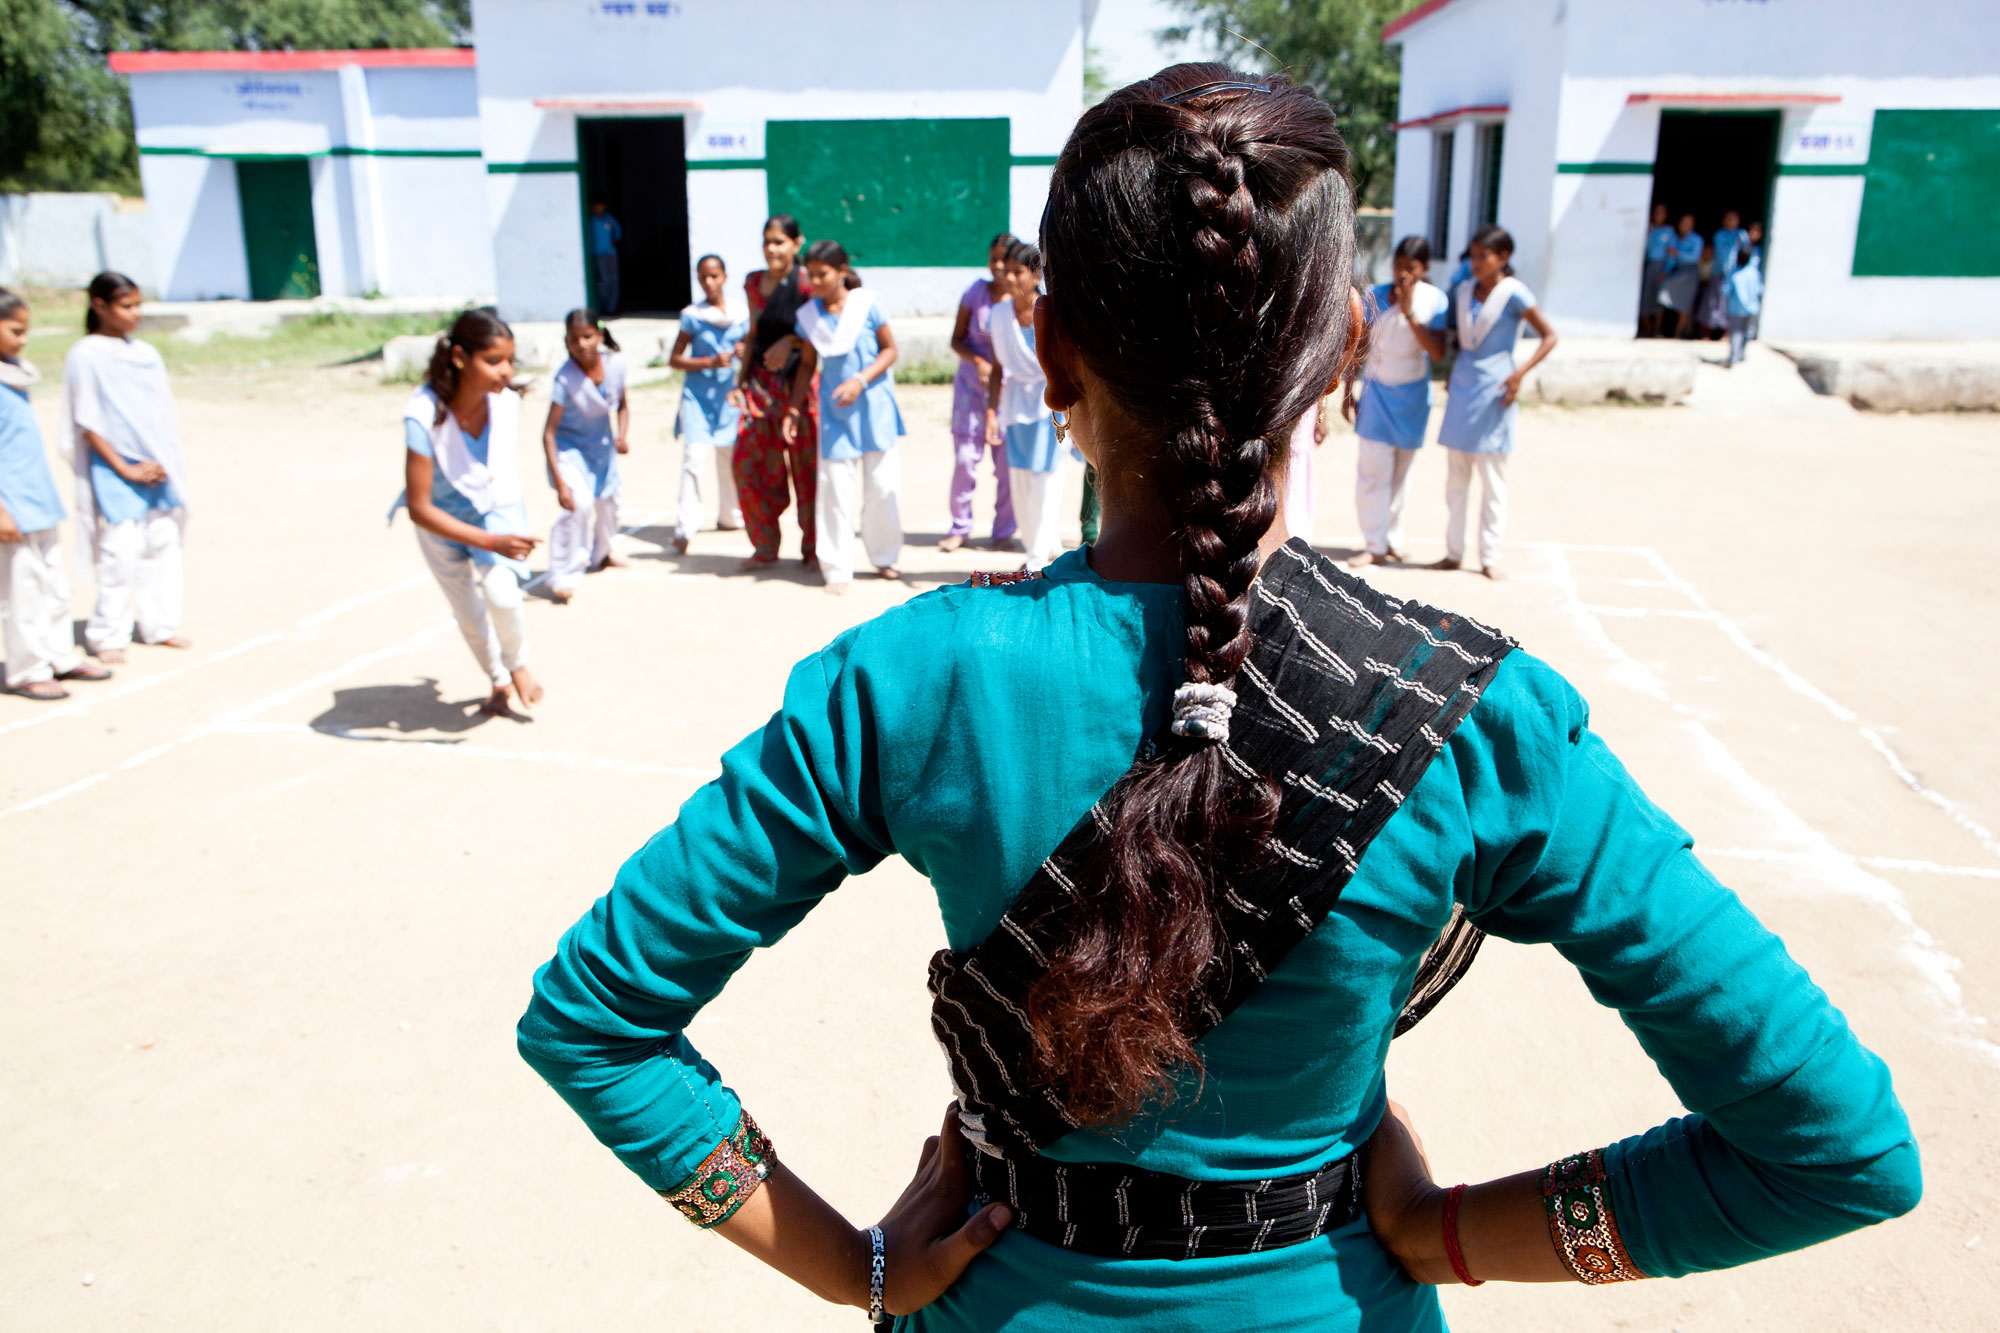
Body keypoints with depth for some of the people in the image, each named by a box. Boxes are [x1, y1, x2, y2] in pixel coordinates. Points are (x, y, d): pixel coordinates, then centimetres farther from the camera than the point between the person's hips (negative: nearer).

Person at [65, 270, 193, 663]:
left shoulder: (146, 353, 9)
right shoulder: (84, 356, -6)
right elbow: (88, 424, -8)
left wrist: (164, 464, -1)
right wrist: (126, 469, -12)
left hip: (158, 470, 5)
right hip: (115, 471, -5)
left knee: (164, 542, 7)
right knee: (120, 550, -7)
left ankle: (159, 625, 17)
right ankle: (108, 635, 4)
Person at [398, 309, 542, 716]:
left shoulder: (507, 402, -24)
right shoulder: (424, 415, -36)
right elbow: (419, 508, -31)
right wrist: (491, 542, -39)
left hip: (498, 509, 1)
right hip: (442, 522, -1)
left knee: (501, 594, -22)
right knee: (470, 616, 11)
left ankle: (518, 665, 10)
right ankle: (499, 682, 41)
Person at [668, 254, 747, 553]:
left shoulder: (740, 315, 5)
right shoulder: (692, 316, -4)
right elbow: (674, 359, -3)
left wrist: (745, 352, -8)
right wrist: (710, 363, -15)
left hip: (728, 394, 4)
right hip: (697, 394, -4)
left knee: (729, 457, 14)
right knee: (693, 456, -16)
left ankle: (729, 515, 34)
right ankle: (685, 527, -18)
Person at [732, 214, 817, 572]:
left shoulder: (806, 281, -6)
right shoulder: (753, 283, 10)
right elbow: (754, 335, 16)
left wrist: (791, 342, -19)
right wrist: (740, 379, 10)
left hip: (797, 381, -5)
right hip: (760, 382, 5)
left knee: (804, 466, 0)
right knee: (747, 463, 1)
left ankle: (811, 548, 15)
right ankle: (765, 547, 16)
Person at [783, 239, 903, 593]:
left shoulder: (866, 303, -7)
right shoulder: (808, 315, 1)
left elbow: (890, 350, -3)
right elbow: (807, 365, 10)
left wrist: (860, 381, -16)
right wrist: (794, 408, 2)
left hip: (874, 405, -1)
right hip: (834, 411, 1)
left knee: (882, 485, 4)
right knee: (835, 488, -2)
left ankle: (884, 557, 23)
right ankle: (837, 569, 7)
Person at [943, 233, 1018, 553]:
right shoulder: (976, 292, -3)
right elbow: (957, 340, 1)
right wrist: (978, 362, -17)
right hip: (972, 386, 1)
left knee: (1008, 462, 0)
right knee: (965, 458, -1)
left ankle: (1004, 530, 16)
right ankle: (960, 526, 15)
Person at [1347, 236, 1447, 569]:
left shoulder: (1435, 300, -5)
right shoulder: (1375, 297, -4)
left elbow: (1438, 353, -15)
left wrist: (1410, 313, -21)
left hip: (1412, 397, 0)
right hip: (1376, 391, 0)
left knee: (1400, 472, 7)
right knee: (1374, 469, -8)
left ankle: (1392, 541, 18)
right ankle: (1375, 545, -3)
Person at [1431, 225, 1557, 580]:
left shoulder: (1513, 293, -8)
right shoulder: (1463, 291, 9)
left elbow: (1550, 337, -9)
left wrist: (1520, 373, -18)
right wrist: (1451, 376, 15)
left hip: (1494, 388, -5)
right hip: (1462, 385, 5)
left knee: (1492, 477, 1)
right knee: (1456, 475, 7)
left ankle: (1490, 556, 8)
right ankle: (1453, 551, 15)